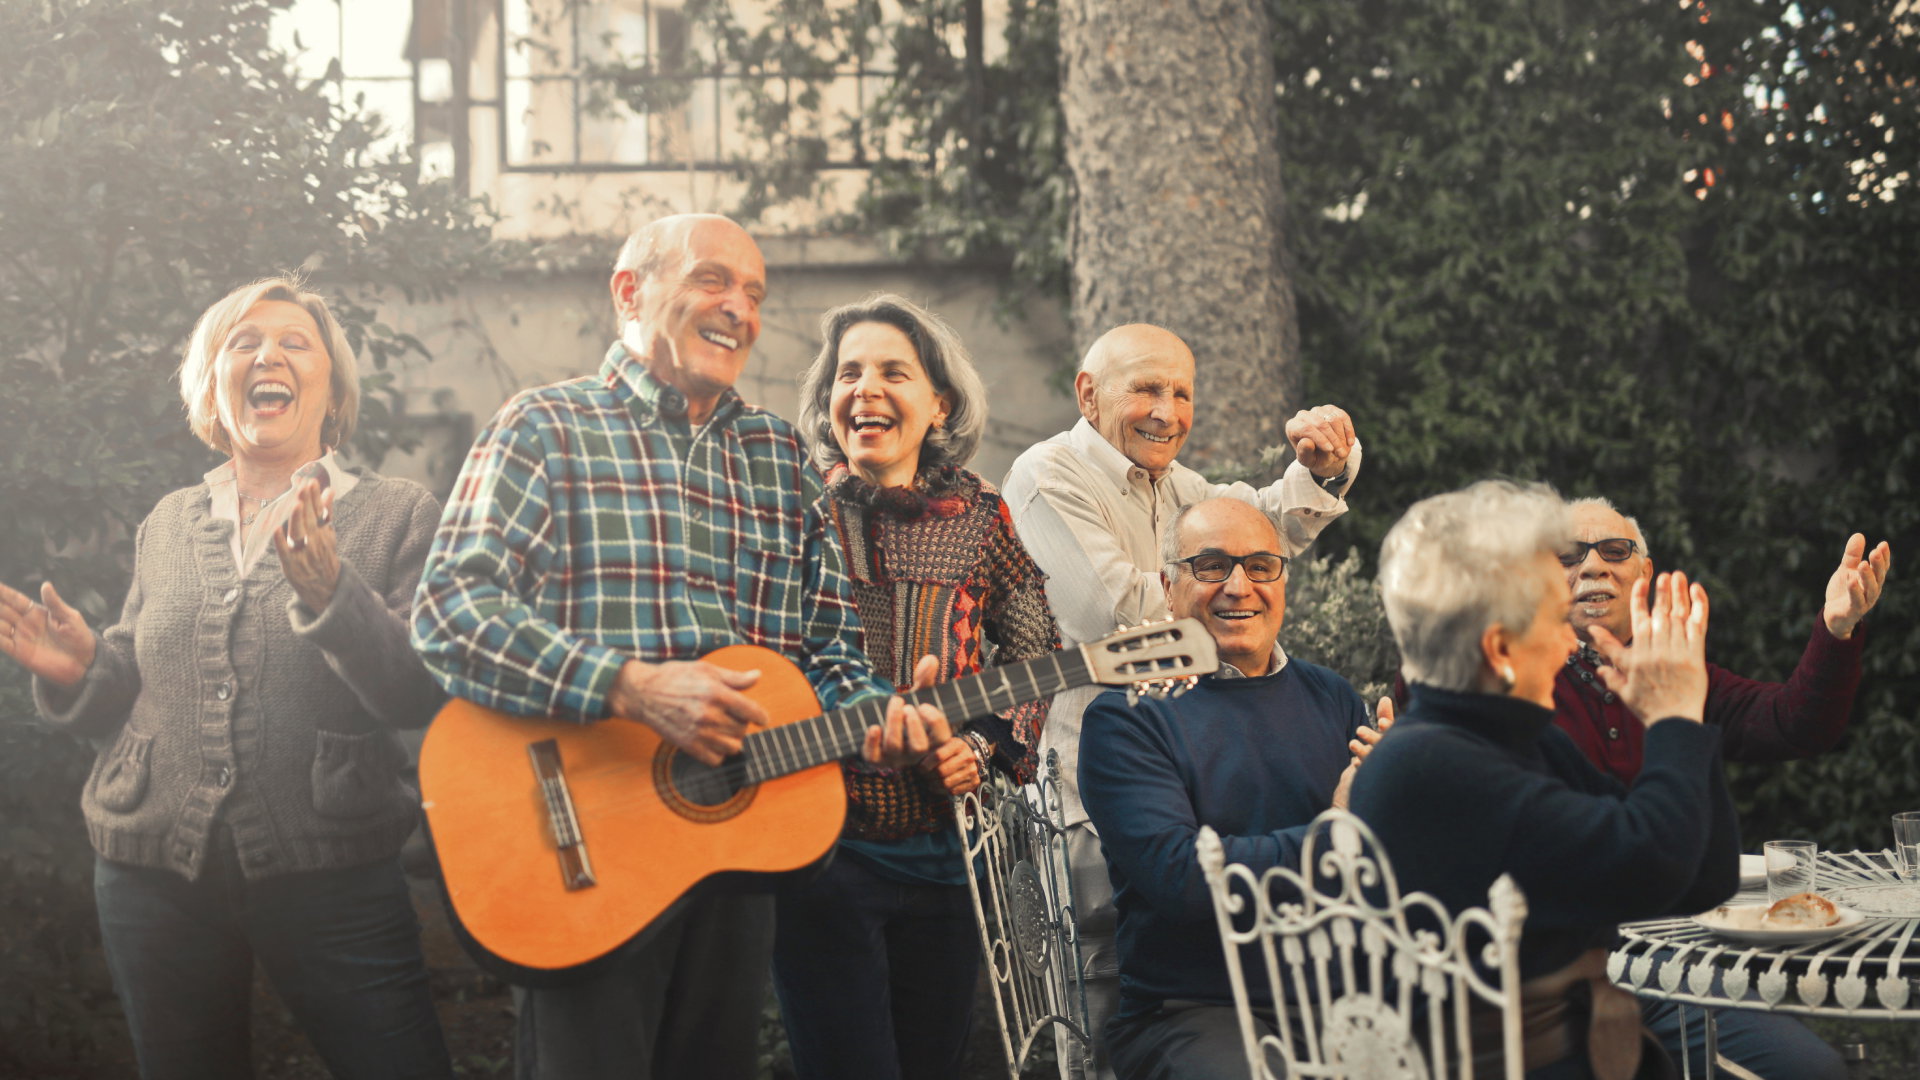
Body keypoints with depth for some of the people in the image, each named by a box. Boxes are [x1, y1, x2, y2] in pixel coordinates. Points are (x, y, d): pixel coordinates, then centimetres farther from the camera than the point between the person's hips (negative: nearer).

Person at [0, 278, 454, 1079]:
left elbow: (421, 697, -11)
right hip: (155, 875, 4)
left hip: (328, 868, -4)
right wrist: (80, 671, -3)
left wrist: (328, 592, -24)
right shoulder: (167, 525, 13)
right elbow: (134, 692, 17)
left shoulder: (396, 516, 1)